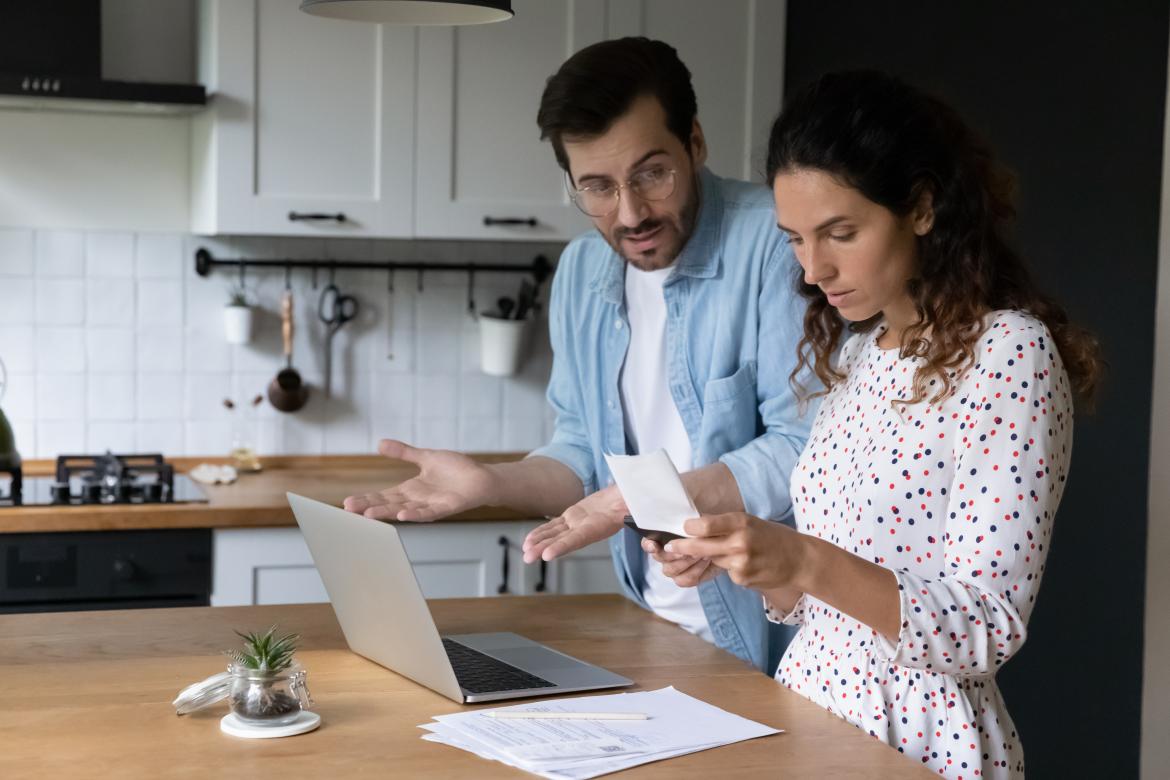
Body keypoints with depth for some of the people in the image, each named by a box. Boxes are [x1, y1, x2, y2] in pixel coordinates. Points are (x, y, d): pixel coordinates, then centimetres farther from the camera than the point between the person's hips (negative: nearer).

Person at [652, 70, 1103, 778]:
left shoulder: (1011, 353, -13)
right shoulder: (859, 352, 9)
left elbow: (988, 631, -18)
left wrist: (808, 562, -28)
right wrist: (747, 557, -5)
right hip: (809, 702, 6)